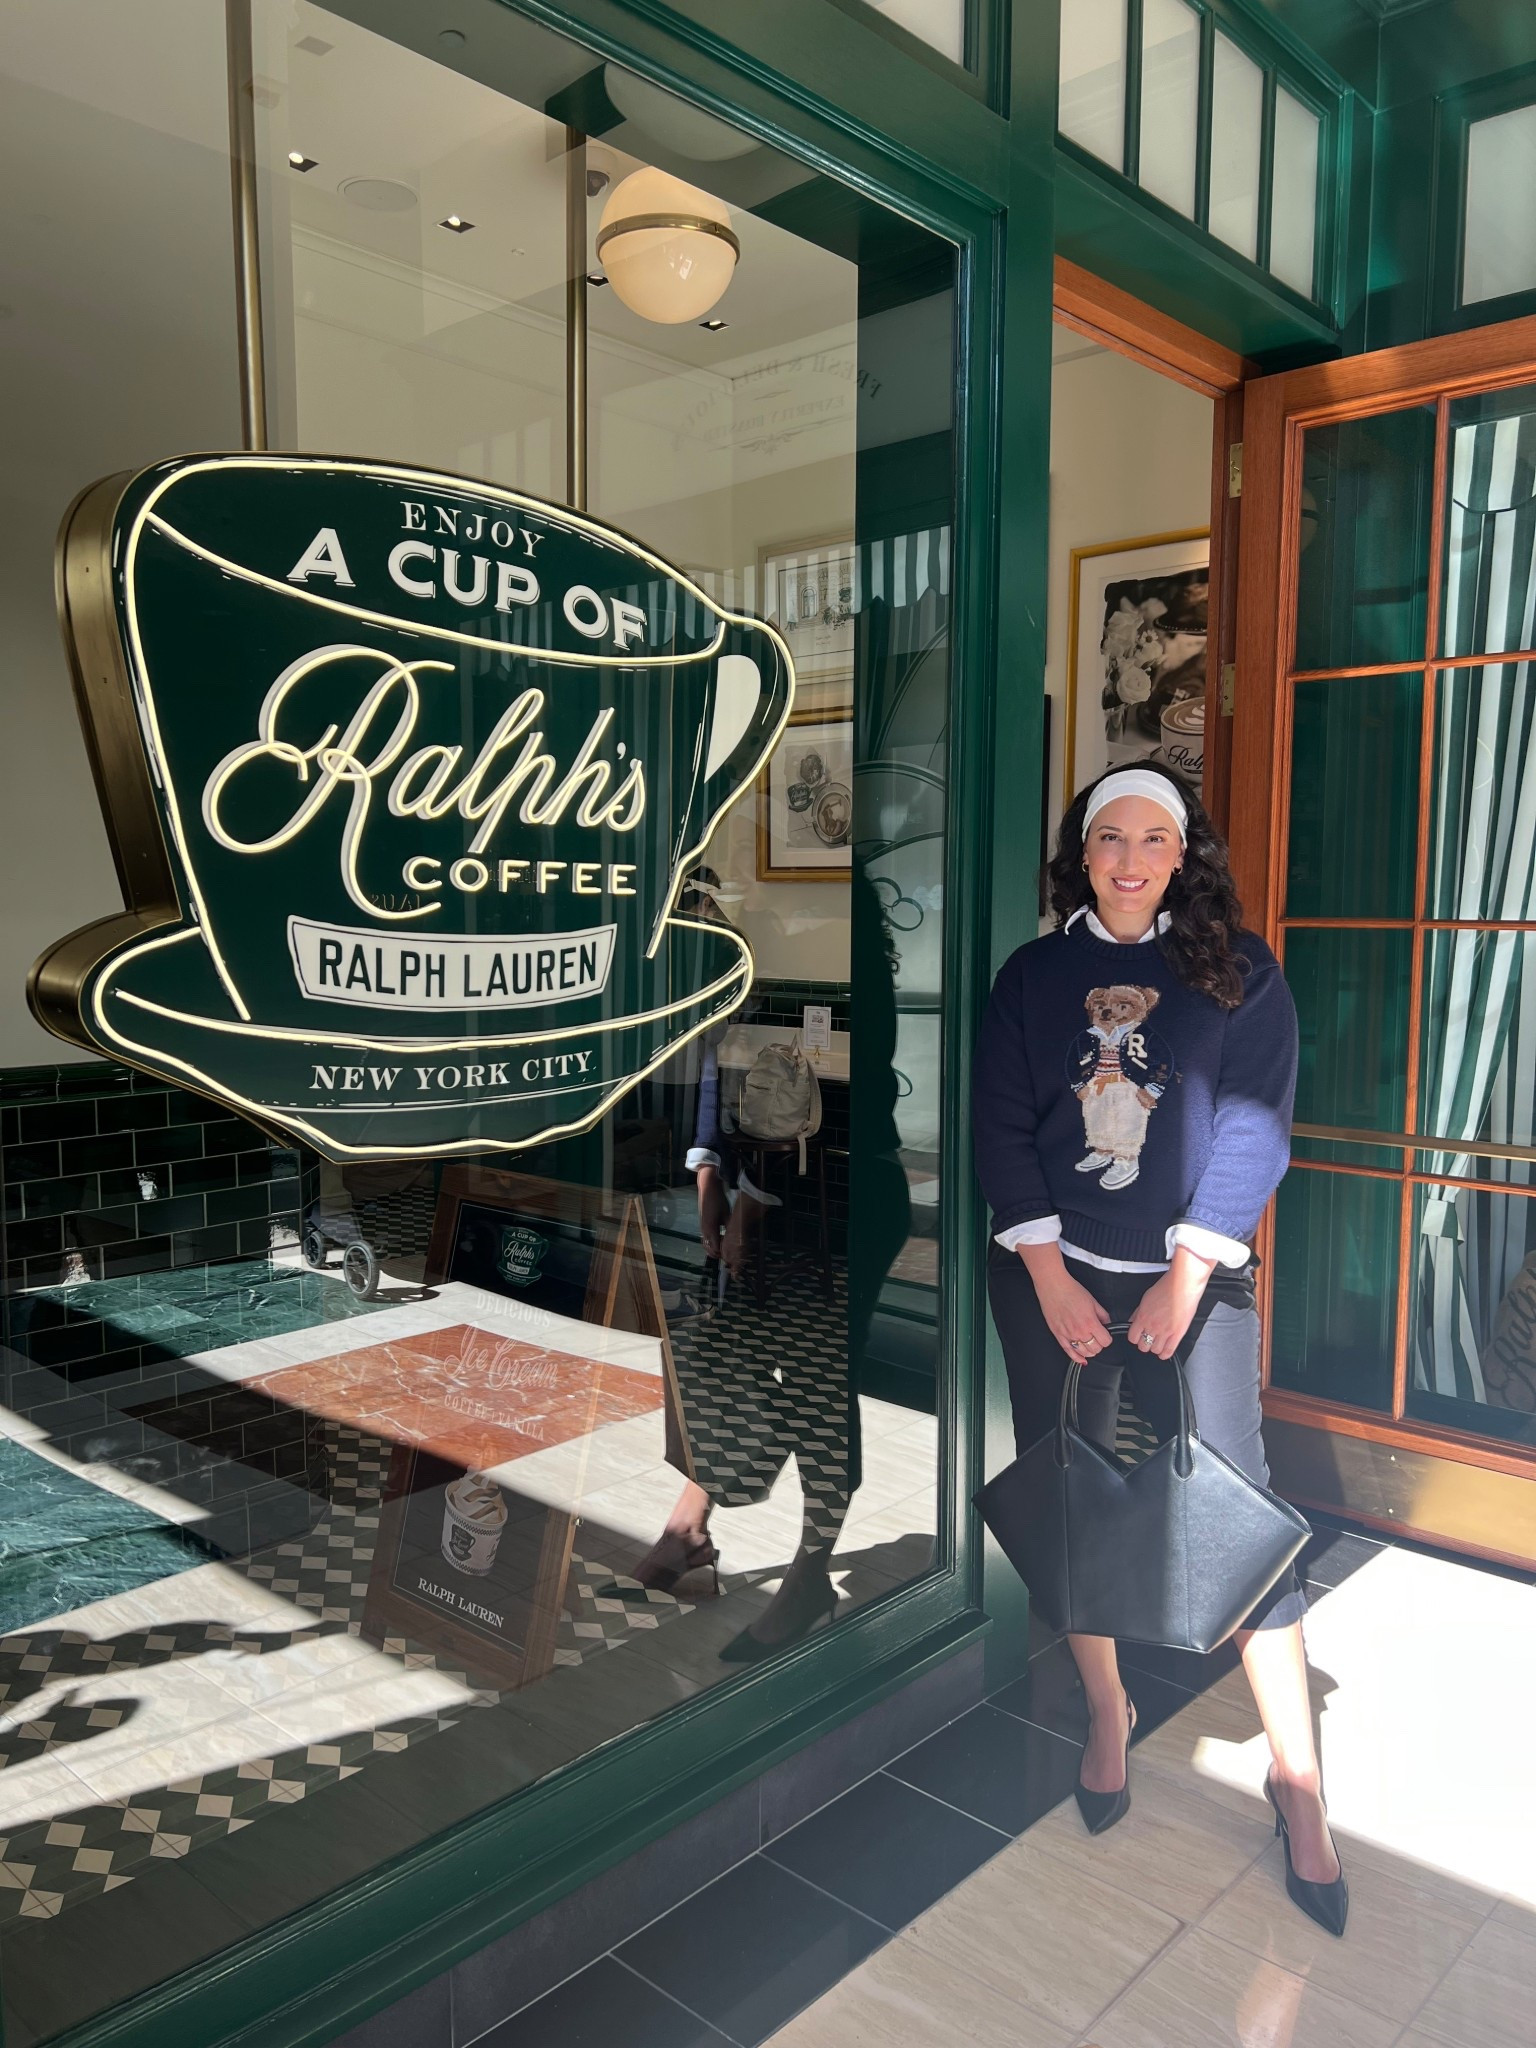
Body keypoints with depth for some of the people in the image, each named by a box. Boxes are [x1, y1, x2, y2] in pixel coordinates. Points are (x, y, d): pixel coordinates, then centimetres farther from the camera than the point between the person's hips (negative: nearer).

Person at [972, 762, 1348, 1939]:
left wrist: (1186, 1276, -12)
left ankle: (1297, 1778, 11)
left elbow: (1253, 1130, -6)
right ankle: (1107, 1712, 30)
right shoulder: (1035, 974, 4)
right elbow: (1000, 1128, 0)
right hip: (1053, 1273, 2)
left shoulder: (1238, 968, 0)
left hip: (1191, 1275, -2)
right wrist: (1051, 1276, -8)